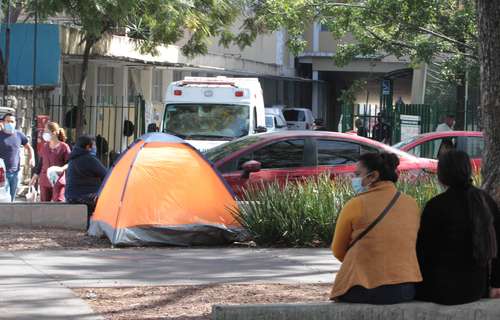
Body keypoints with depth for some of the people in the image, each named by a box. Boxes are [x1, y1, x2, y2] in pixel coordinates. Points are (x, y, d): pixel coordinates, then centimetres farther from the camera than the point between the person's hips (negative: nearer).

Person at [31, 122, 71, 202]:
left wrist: (61, 169, -24)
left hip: (58, 182, -5)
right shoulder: (45, 147, 11)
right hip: (44, 181, 5)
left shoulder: (64, 147, -5)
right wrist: (35, 177, 18)